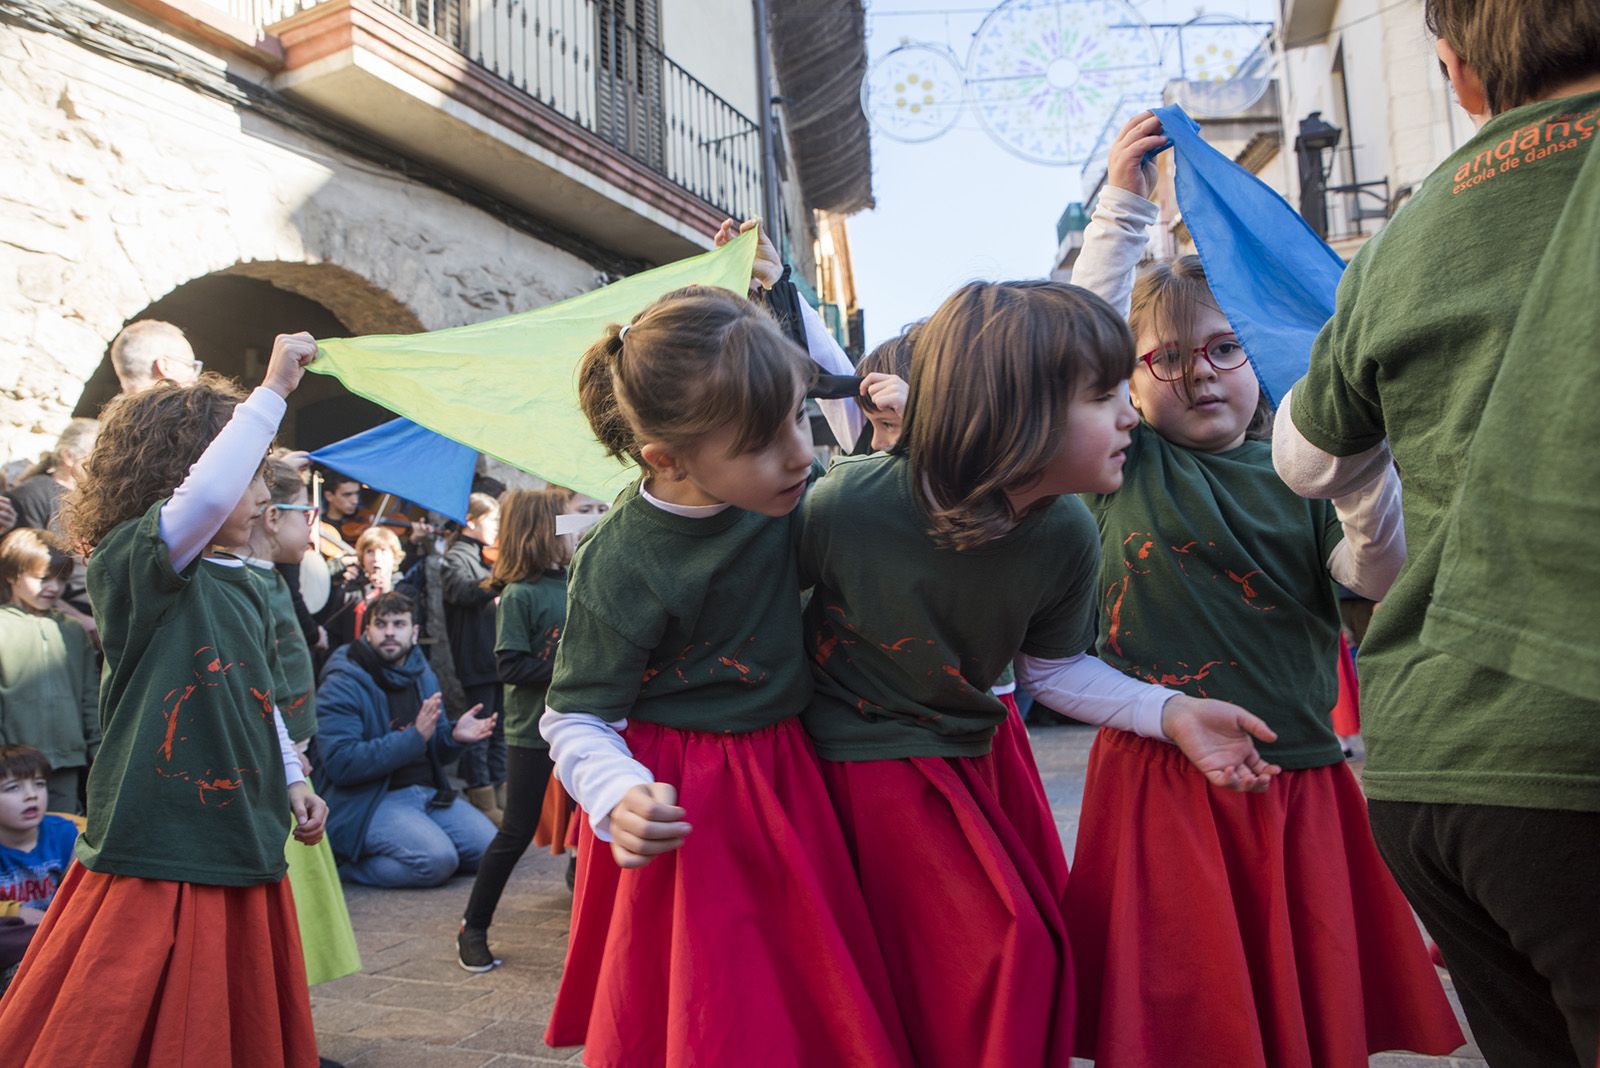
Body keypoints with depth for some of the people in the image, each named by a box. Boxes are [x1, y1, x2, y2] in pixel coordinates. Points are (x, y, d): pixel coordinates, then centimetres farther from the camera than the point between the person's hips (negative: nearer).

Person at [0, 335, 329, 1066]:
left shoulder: (241, 589, 10)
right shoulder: (128, 561, -13)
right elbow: (205, 496, -34)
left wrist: (292, 781, 15)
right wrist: (272, 392, -28)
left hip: (246, 867, 8)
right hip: (154, 867, -8)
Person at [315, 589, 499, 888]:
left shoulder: (423, 675, 12)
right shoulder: (342, 684, -10)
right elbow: (341, 763, -20)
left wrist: (454, 736, -4)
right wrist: (415, 737, -24)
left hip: (428, 792, 8)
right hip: (368, 802, -7)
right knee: (438, 859, -28)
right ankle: (349, 863, -3)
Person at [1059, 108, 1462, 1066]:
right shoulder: (1129, 463, 1)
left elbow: (1379, 577, -4)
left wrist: (1364, 472, -21)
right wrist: (1125, 203, -8)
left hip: (1300, 781, 3)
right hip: (1160, 779, -2)